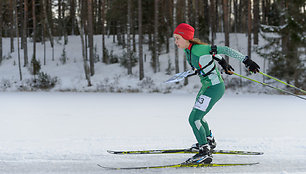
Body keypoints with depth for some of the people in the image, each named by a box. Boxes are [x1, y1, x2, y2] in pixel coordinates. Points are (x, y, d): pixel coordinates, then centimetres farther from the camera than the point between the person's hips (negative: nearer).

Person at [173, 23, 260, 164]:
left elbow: (224, 50, -21)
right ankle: (209, 141, 50)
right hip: (206, 86, 10)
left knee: (194, 119, -15)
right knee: (197, 117, 26)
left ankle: (205, 154, -9)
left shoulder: (198, 49, -25)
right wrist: (222, 62, 29)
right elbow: (210, 51, 18)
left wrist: (246, 60, -21)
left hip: (214, 87, -10)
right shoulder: (188, 50, 1)